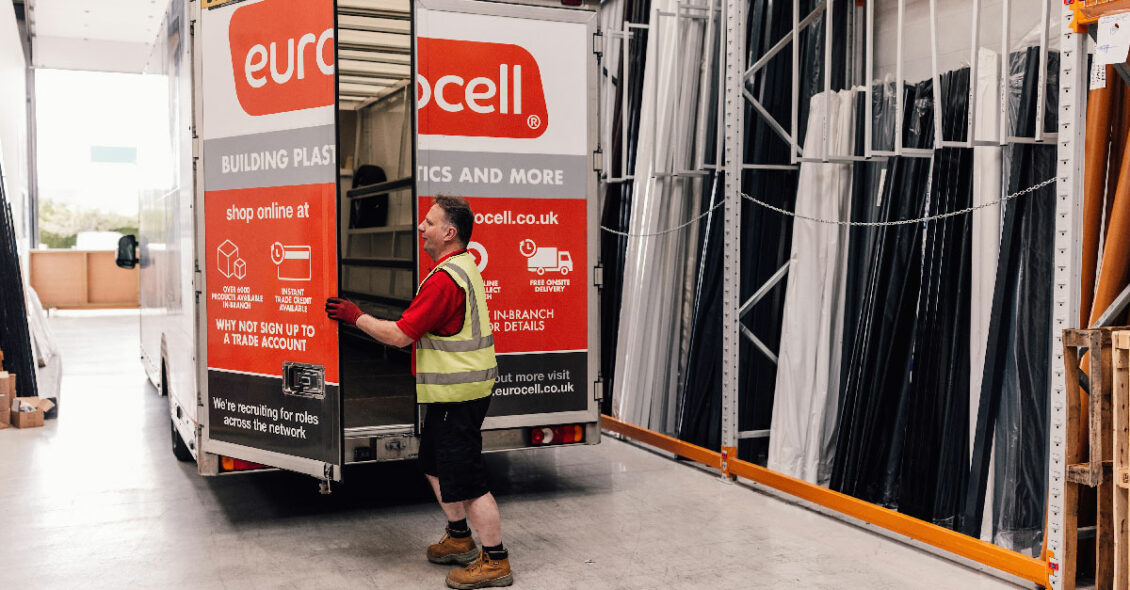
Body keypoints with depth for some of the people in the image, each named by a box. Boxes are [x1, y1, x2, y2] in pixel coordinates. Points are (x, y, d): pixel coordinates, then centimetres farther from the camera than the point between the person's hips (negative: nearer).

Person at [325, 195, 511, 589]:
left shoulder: (445, 278, -21)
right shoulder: (464, 266, 13)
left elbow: (400, 335, -19)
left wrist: (355, 317, -7)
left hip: (457, 392, -11)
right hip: (452, 391, 11)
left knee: (464, 478, -3)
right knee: (435, 465, 21)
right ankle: (459, 540, 33)